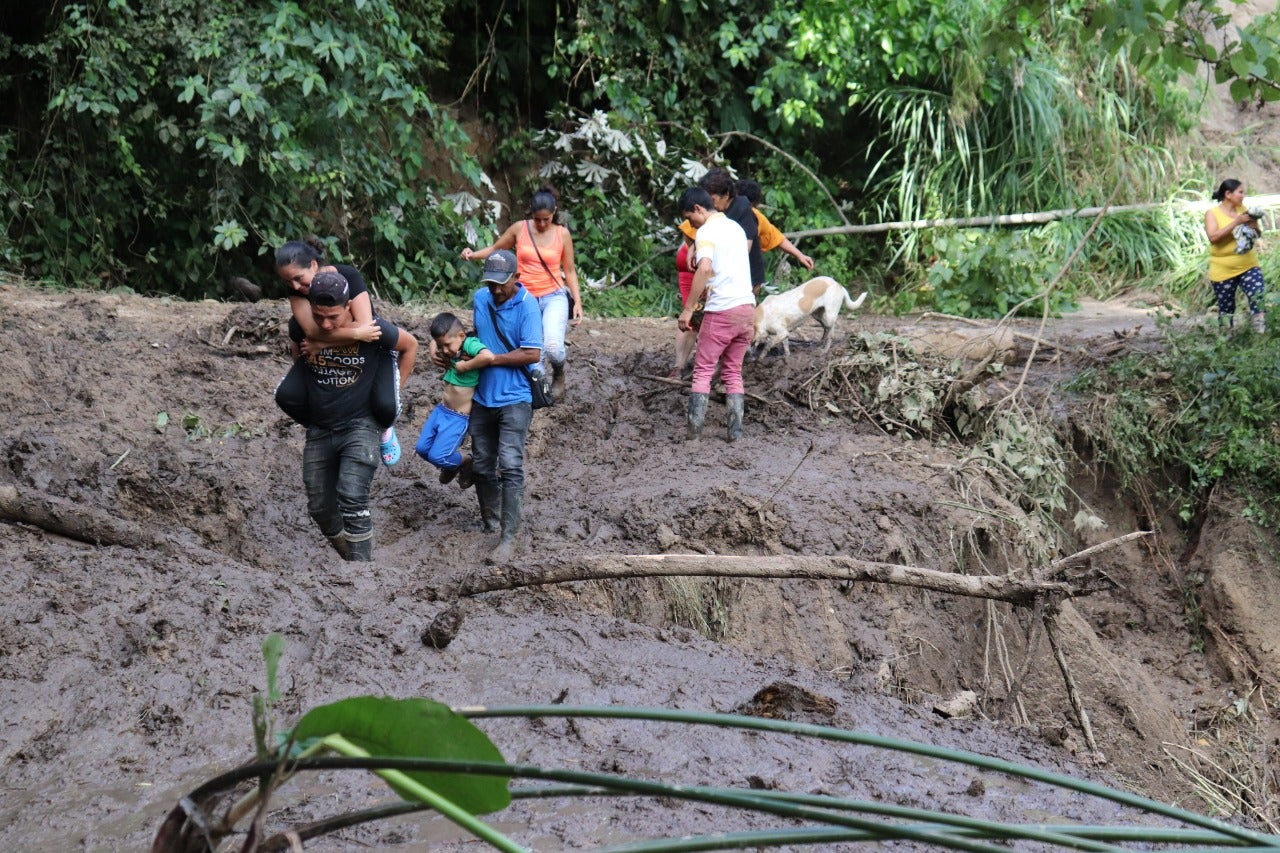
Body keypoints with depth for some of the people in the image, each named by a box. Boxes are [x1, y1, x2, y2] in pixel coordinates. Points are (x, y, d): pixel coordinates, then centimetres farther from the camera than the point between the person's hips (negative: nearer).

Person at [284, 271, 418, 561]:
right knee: (320, 507, 9)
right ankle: (348, 553, 31)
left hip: (359, 425, -4)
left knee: (352, 499, -22)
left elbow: (410, 345, 3)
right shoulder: (301, 327, -10)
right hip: (319, 429, 5)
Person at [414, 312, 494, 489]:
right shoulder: (451, 349, 1)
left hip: (459, 418, -8)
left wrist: (465, 366, -29)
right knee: (422, 448, 12)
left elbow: (489, 356, -42)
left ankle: (465, 462, 18)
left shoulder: (471, 344, -21)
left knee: (437, 457, -10)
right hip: (441, 410, 8)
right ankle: (452, 460, 38)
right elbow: (435, 342, 24)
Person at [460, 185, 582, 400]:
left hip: (554, 296, -2)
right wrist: (473, 254, -5)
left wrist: (577, 302, 0)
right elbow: (495, 249, 13)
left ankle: (558, 375, 10)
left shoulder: (562, 234, 1)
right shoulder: (520, 229, 1)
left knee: (553, 347, -23)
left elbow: (570, 271, 7)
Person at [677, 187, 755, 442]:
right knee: (733, 372, 14)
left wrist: (688, 308, -22)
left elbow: (704, 268, -25)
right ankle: (735, 429, 7)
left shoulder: (706, 232, -9)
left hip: (721, 311, -7)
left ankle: (695, 428, -2)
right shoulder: (735, 227, 16)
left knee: (703, 370, 4)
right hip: (747, 307, 7)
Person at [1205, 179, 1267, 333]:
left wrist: (1254, 226, -11)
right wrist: (1237, 222, -23)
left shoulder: (1242, 209, 5)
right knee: (1226, 310, 7)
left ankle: (1262, 332, -18)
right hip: (1223, 272, -3)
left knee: (1260, 297, -18)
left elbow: (1258, 234, 13)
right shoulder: (1212, 213, -6)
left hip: (1248, 266, 3)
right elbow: (1213, 237, -21)